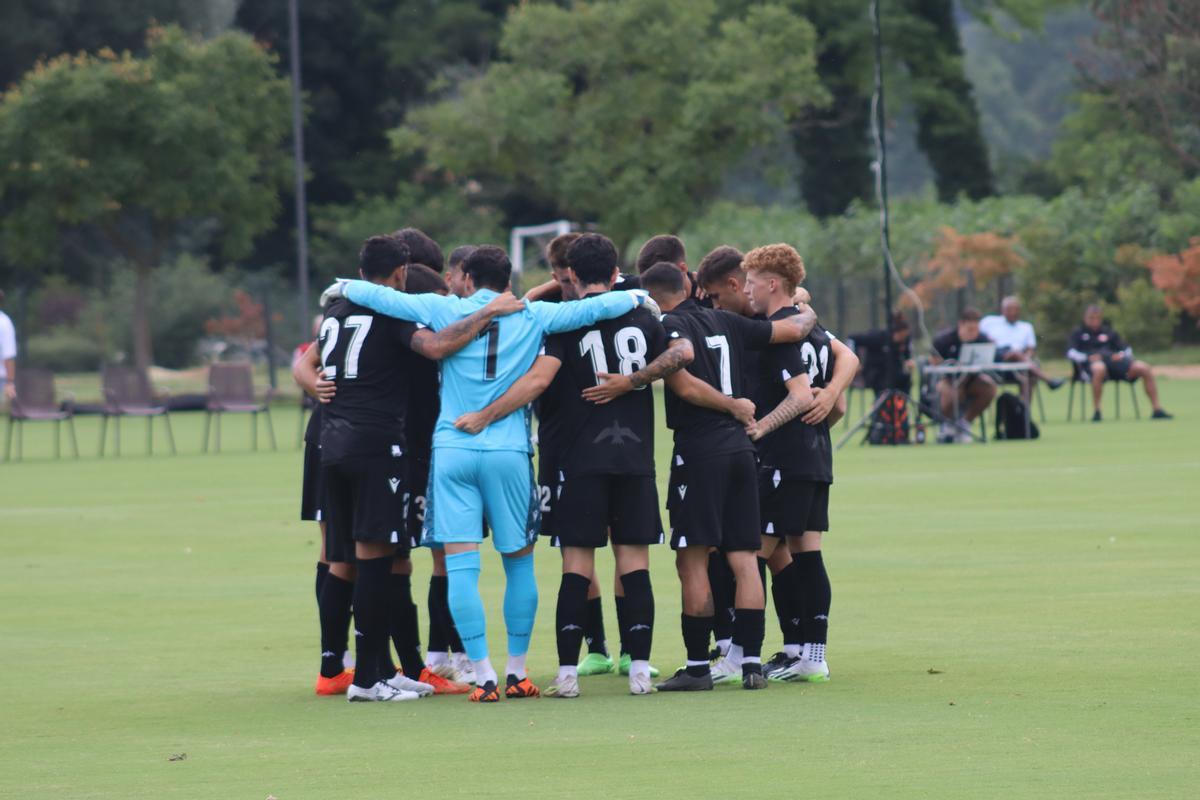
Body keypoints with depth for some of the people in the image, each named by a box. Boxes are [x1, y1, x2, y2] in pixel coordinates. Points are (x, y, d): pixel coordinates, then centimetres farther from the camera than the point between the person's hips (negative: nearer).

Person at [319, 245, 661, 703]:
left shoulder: (445, 311, 4)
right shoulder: (531, 317, 6)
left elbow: (384, 298, 7)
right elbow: (593, 308, 11)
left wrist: (344, 288, 27)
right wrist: (638, 298, 28)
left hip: (452, 449, -1)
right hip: (509, 453, 1)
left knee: (461, 566, -2)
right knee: (519, 562, 13)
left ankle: (484, 676, -8)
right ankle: (517, 672, 16)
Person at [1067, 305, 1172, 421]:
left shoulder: (1109, 332, 30)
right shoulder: (1077, 334, 20)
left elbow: (1127, 349, 22)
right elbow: (1071, 353, 3)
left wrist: (1121, 354, -2)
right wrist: (1087, 357, -15)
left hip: (1113, 359, 4)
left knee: (1144, 368, -20)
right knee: (1099, 368, -44)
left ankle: (1157, 410, -15)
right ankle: (1096, 411, -37)